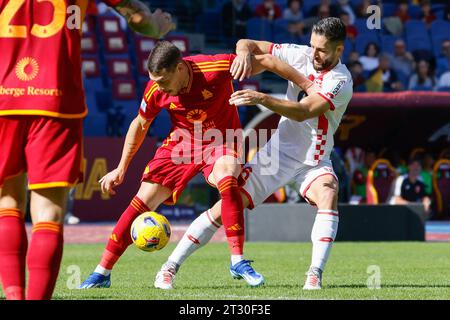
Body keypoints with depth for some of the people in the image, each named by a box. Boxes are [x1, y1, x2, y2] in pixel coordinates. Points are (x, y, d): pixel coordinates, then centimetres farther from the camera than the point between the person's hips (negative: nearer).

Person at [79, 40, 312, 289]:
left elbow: (265, 61, -17)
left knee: (226, 180, -35)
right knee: (143, 200, -6)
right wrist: (121, 168, 6)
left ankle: (238, 262, -25)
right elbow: (140, 124, 3)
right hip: (181, 144, 3)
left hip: (220, 140, -3)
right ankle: (102, 273, 5)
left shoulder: (217, 68, -29)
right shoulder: (155, 89, -17)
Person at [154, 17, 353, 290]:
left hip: (313, 162, -3)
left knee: (328, 195, -34)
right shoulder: (300, 55, -4)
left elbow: (303, 111, -31)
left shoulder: (340, 81, -18)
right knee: (227, 206, -7)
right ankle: (171, 266, 2)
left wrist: (261, 98, -40)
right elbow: (247, 44, 2)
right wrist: (244, 51, -22)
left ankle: (315, 274, -33)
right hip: (278, 152, 3)